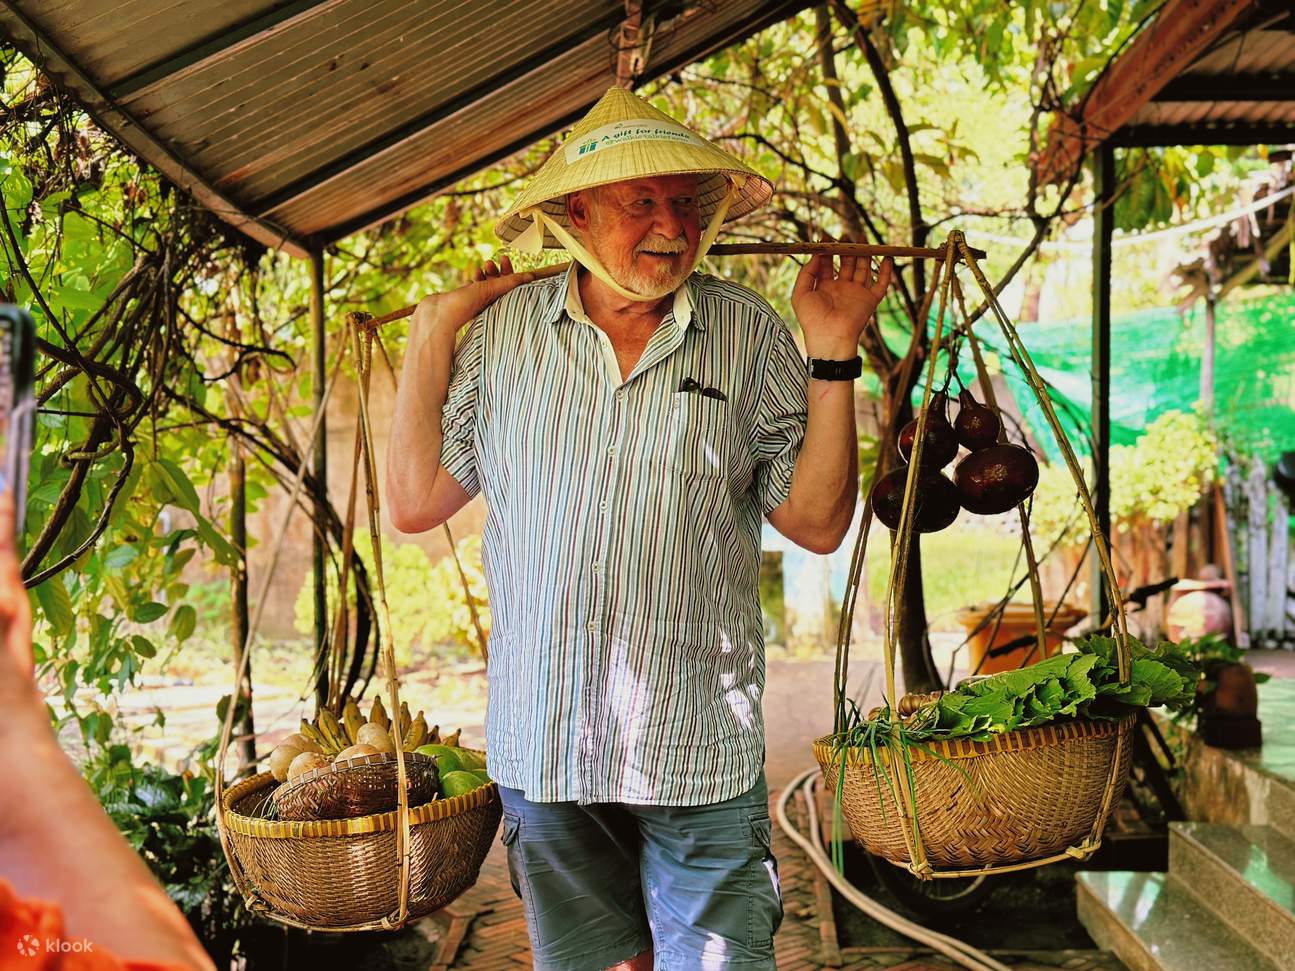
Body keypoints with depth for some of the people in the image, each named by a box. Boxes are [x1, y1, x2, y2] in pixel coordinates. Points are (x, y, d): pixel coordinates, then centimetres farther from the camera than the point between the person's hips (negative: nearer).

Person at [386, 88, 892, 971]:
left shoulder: (749, 335, -2)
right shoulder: (502, 330, 1)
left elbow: (818, 523, -3)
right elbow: (415, 505, 1)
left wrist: (833, 353, -10)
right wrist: (432, 333, 0)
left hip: (702, 756, -1)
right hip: (544, 749, 2)